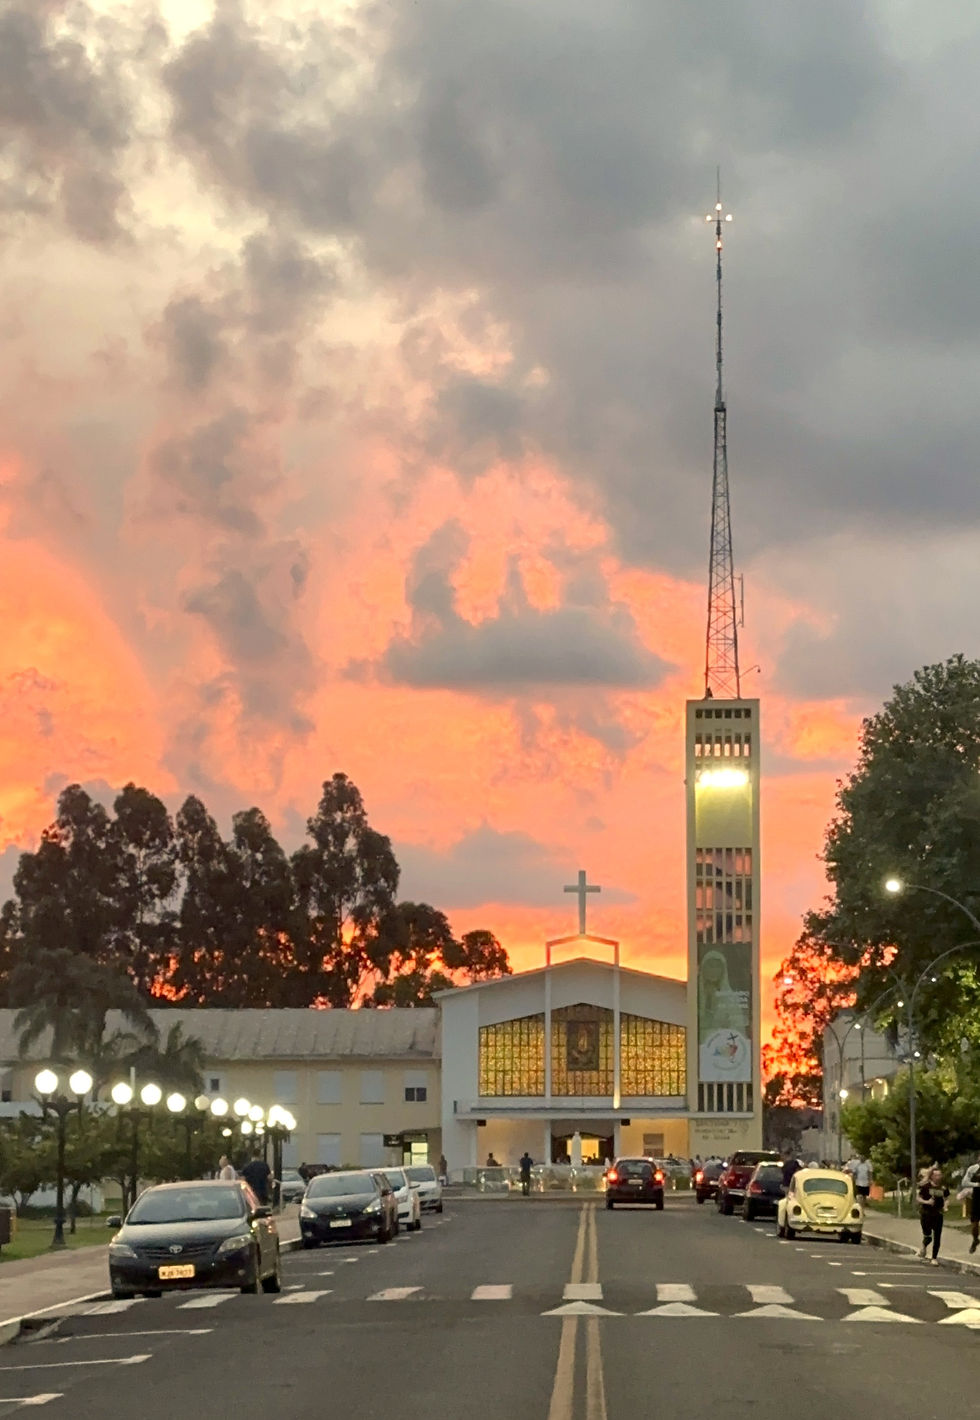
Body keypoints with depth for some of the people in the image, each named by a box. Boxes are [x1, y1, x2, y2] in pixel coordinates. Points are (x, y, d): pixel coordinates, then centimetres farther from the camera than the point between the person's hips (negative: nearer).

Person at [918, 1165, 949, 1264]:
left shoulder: (943, 1188, 1)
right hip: (926, 1214, -3)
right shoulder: (926, 1186, -9)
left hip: (938, 1214, 3)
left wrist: (945, 1207, -4)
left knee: (937, 1238, 2)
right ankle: (924, 1246, 34)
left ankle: (934, 1258, 17)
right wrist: (926, 1202, -21)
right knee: (928, 1236, -2)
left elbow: (945, 1199, 14)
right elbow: (919, 1198, -4)